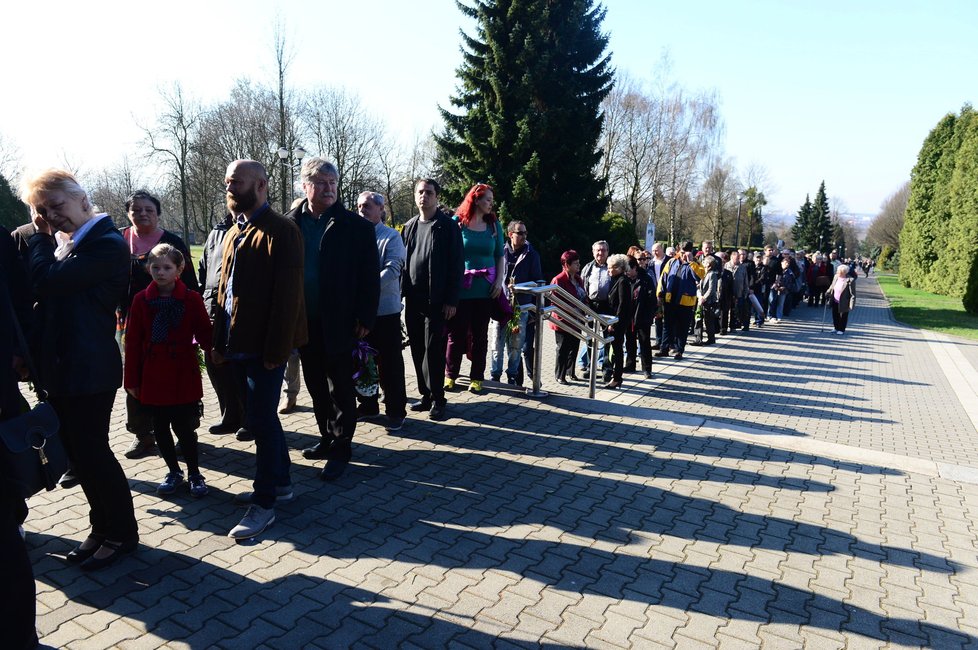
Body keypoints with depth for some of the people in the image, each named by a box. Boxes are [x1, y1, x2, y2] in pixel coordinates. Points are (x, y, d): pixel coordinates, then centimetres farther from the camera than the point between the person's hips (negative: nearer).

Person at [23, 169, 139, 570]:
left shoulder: (108, 244, -16)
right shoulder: (72, 245, 12)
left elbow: (46, 281, -21)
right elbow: (42, 288, 11)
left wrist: (41, 236, -9)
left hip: (89, 368, -9)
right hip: (64, 367, 9)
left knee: (91, 451, 1)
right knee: (79, 451, 15)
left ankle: (122, 533, 19)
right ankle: (103, 527, 31)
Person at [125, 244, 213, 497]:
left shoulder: (191, 299, -5)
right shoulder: (141, 300, 0)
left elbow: (204, 333, -2)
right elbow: (133, 342, 2)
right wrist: (132, 379, 2)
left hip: (183, 376, -2)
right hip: (153, 377, 3)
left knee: (185, 428, 1)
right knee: (160, 429, 12)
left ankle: (194, 474, 20)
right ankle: (173, 471, 30)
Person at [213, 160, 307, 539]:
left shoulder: (281, 231, -11)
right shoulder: (233, 233, 16)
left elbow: (287, 295, -17)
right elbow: (224, 290, 17)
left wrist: (276, 351, -19)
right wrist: (219, 341, 12)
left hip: (265, 347, -8)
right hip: (237, 345, 8)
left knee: (260, 420, -3)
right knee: (262, 417, 16)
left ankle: (264, 502, 9)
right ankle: (280, 482, 31)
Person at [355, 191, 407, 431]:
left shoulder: (391, 237, -3)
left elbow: (393, 269, -15)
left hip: (385, 308, -5)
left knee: (390, 362, 1)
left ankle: (395, 411, 12)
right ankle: (367, 405, 29)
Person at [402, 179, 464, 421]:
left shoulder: (448, 226, -3)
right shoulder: (409, 226, 13)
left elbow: (456, 265, -7)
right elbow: (402, 260, 15)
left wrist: (451, 300, -12)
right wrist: (402, 291, 7)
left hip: (436, 300, -5)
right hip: (412, 299, 6)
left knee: (433, 350, -4)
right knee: (417, 350, 9)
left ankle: (437, 399, 7)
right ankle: (425, 394, 21)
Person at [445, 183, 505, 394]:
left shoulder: (493, 224, 8)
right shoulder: (457, 223, -1)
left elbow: (500, 256, 12)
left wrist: (499, 281, 1)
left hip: (485, 288, 3)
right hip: (461, 288, -3)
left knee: (480, 334, 7)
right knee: (456, 333, 2)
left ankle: (477, 378, 15)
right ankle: (450, 375, 15)